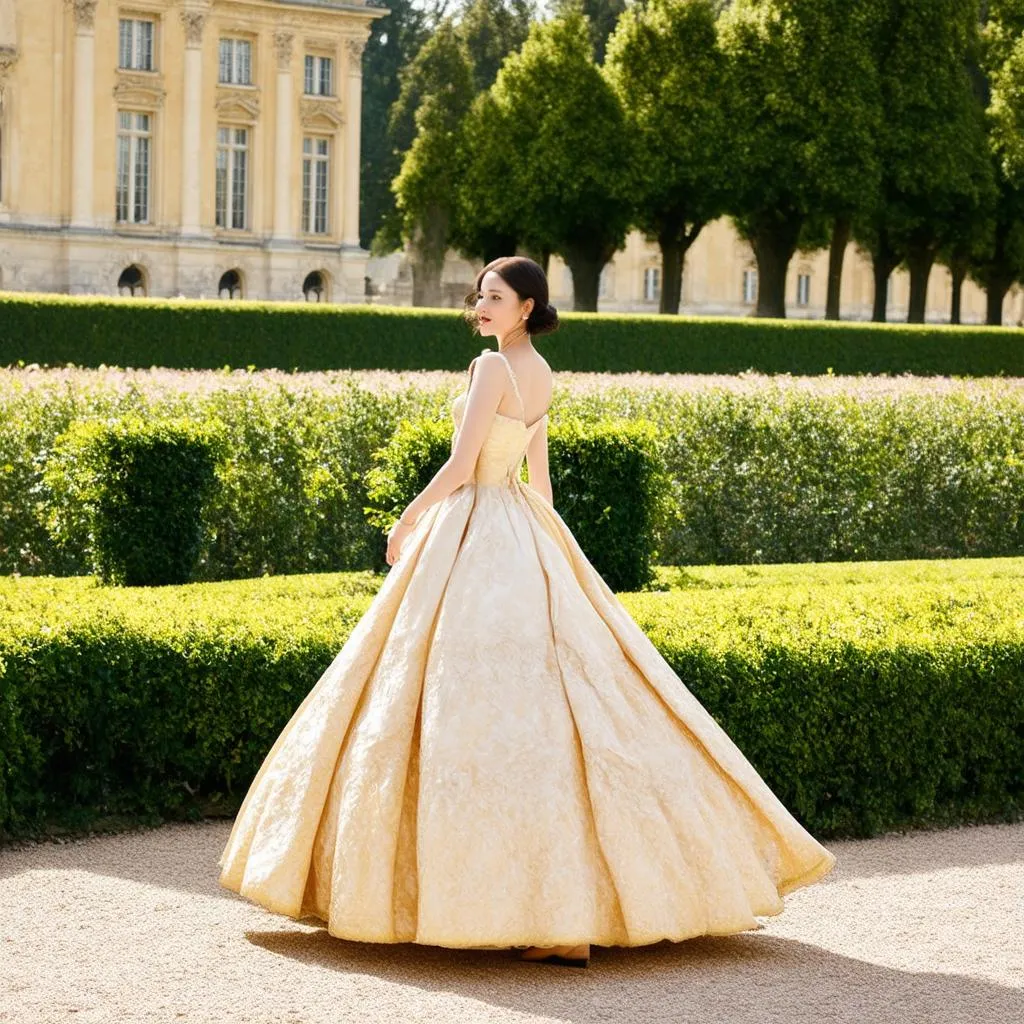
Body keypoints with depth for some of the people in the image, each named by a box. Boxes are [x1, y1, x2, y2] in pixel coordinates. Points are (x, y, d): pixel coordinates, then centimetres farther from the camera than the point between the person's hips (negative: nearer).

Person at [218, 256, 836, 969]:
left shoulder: (493, 366, -14)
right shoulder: (540, 372, 13)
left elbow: (459, 466, -16)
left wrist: (405, 524, -3)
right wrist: (545, 553, 26)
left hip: (473, 536, -9)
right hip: (521, 533, 9)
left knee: (481, 705, -10)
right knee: (531, 695, 10)